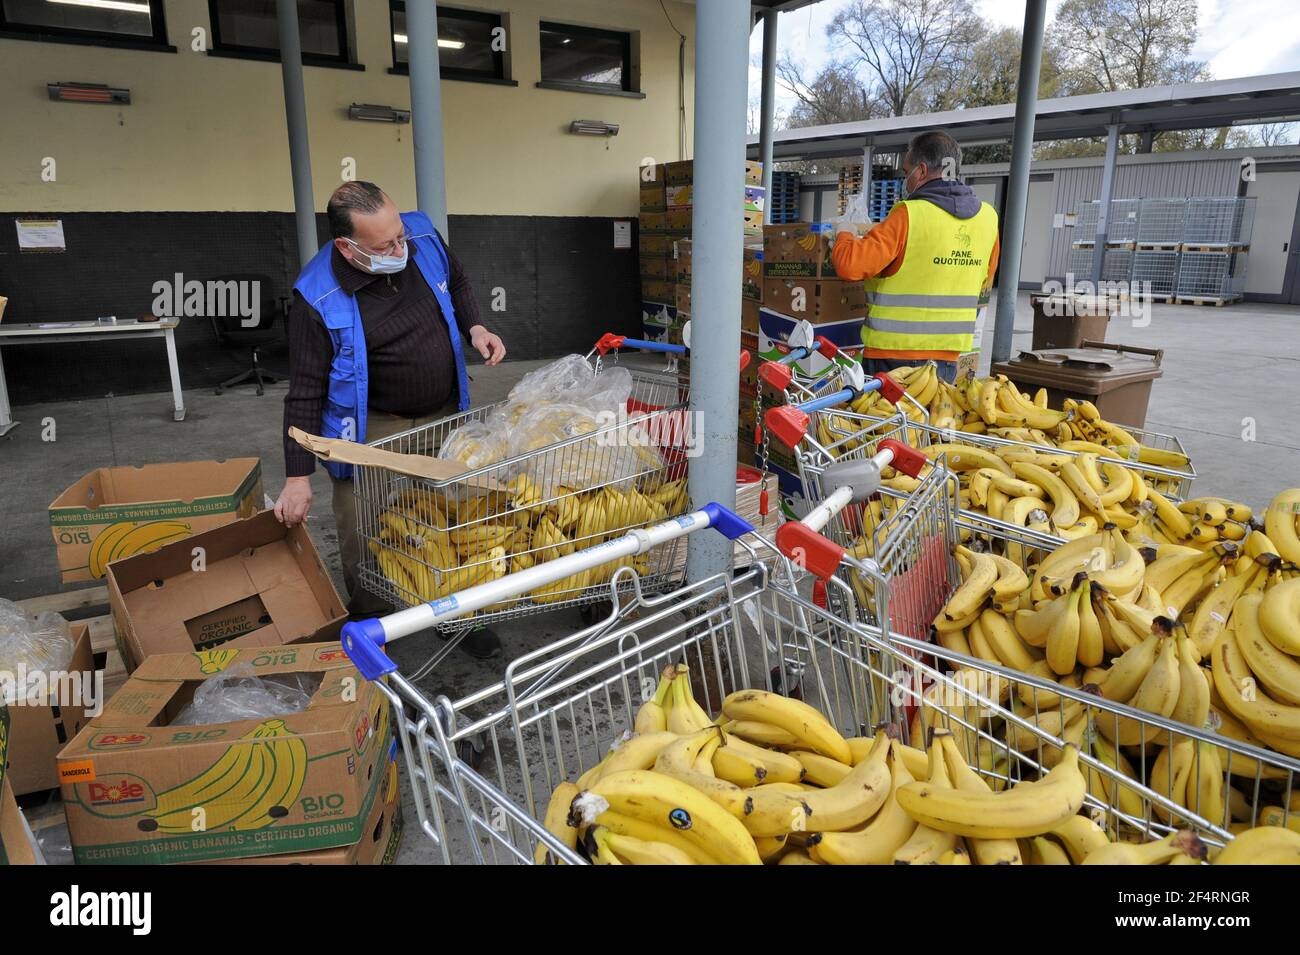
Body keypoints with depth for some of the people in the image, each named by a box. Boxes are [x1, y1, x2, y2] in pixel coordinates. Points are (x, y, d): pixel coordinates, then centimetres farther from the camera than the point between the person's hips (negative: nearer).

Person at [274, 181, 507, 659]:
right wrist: (298, 476, -16)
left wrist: (474, 326, -5)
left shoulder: (423, 236, -10)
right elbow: (306, 391, -16)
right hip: (372, 430, -4)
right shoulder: (319, 298, -22)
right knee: (366, 542, 0)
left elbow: (456, 281, 14)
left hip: (444, 417, 5)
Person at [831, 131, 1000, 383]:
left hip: (893, 353, -6)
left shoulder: (909, 215, -15)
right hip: (948, 356, 6)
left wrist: (843, 236, 2)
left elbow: (851, 265, -18)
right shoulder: (988, 217, 6)